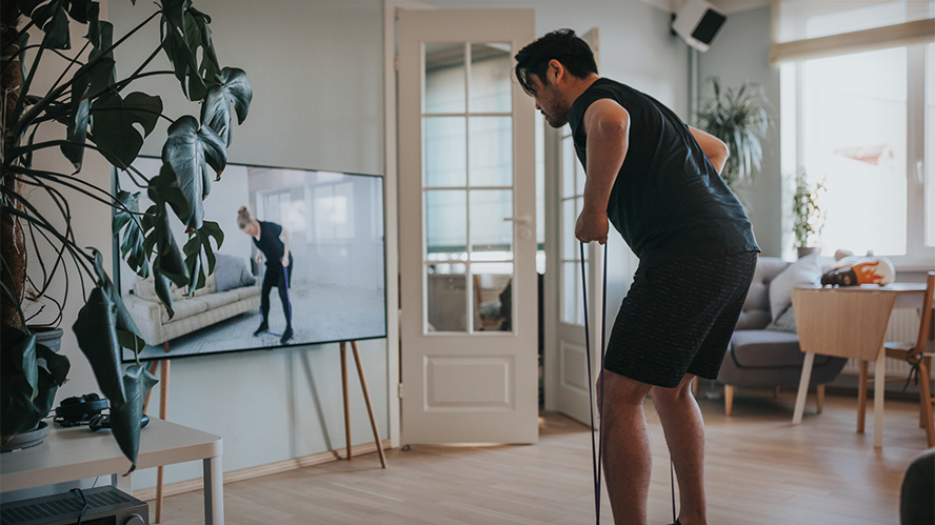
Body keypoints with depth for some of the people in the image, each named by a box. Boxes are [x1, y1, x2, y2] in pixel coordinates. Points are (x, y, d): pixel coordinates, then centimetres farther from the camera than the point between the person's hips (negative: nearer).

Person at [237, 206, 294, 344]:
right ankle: (265, 323, 24)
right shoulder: (253, 233, -12)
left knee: (283, 294, -9)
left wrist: (286, 255, -16)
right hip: (271, 263, 7)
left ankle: (289, 329, 1)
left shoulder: (268, 227, -30)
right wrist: (259, 253, -7)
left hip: (283, 261, -7)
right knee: (264, 292, 8)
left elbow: (286, 233, -15)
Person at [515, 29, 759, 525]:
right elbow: (716, 149, 42)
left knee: (617, 394, -5)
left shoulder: (593, 100, 0)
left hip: (689, 255, -10)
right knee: (671, 387, 20)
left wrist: (593, 211, -17)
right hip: (738, 247, 10)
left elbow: (610, 124, -28)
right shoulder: (639, 104, 29)